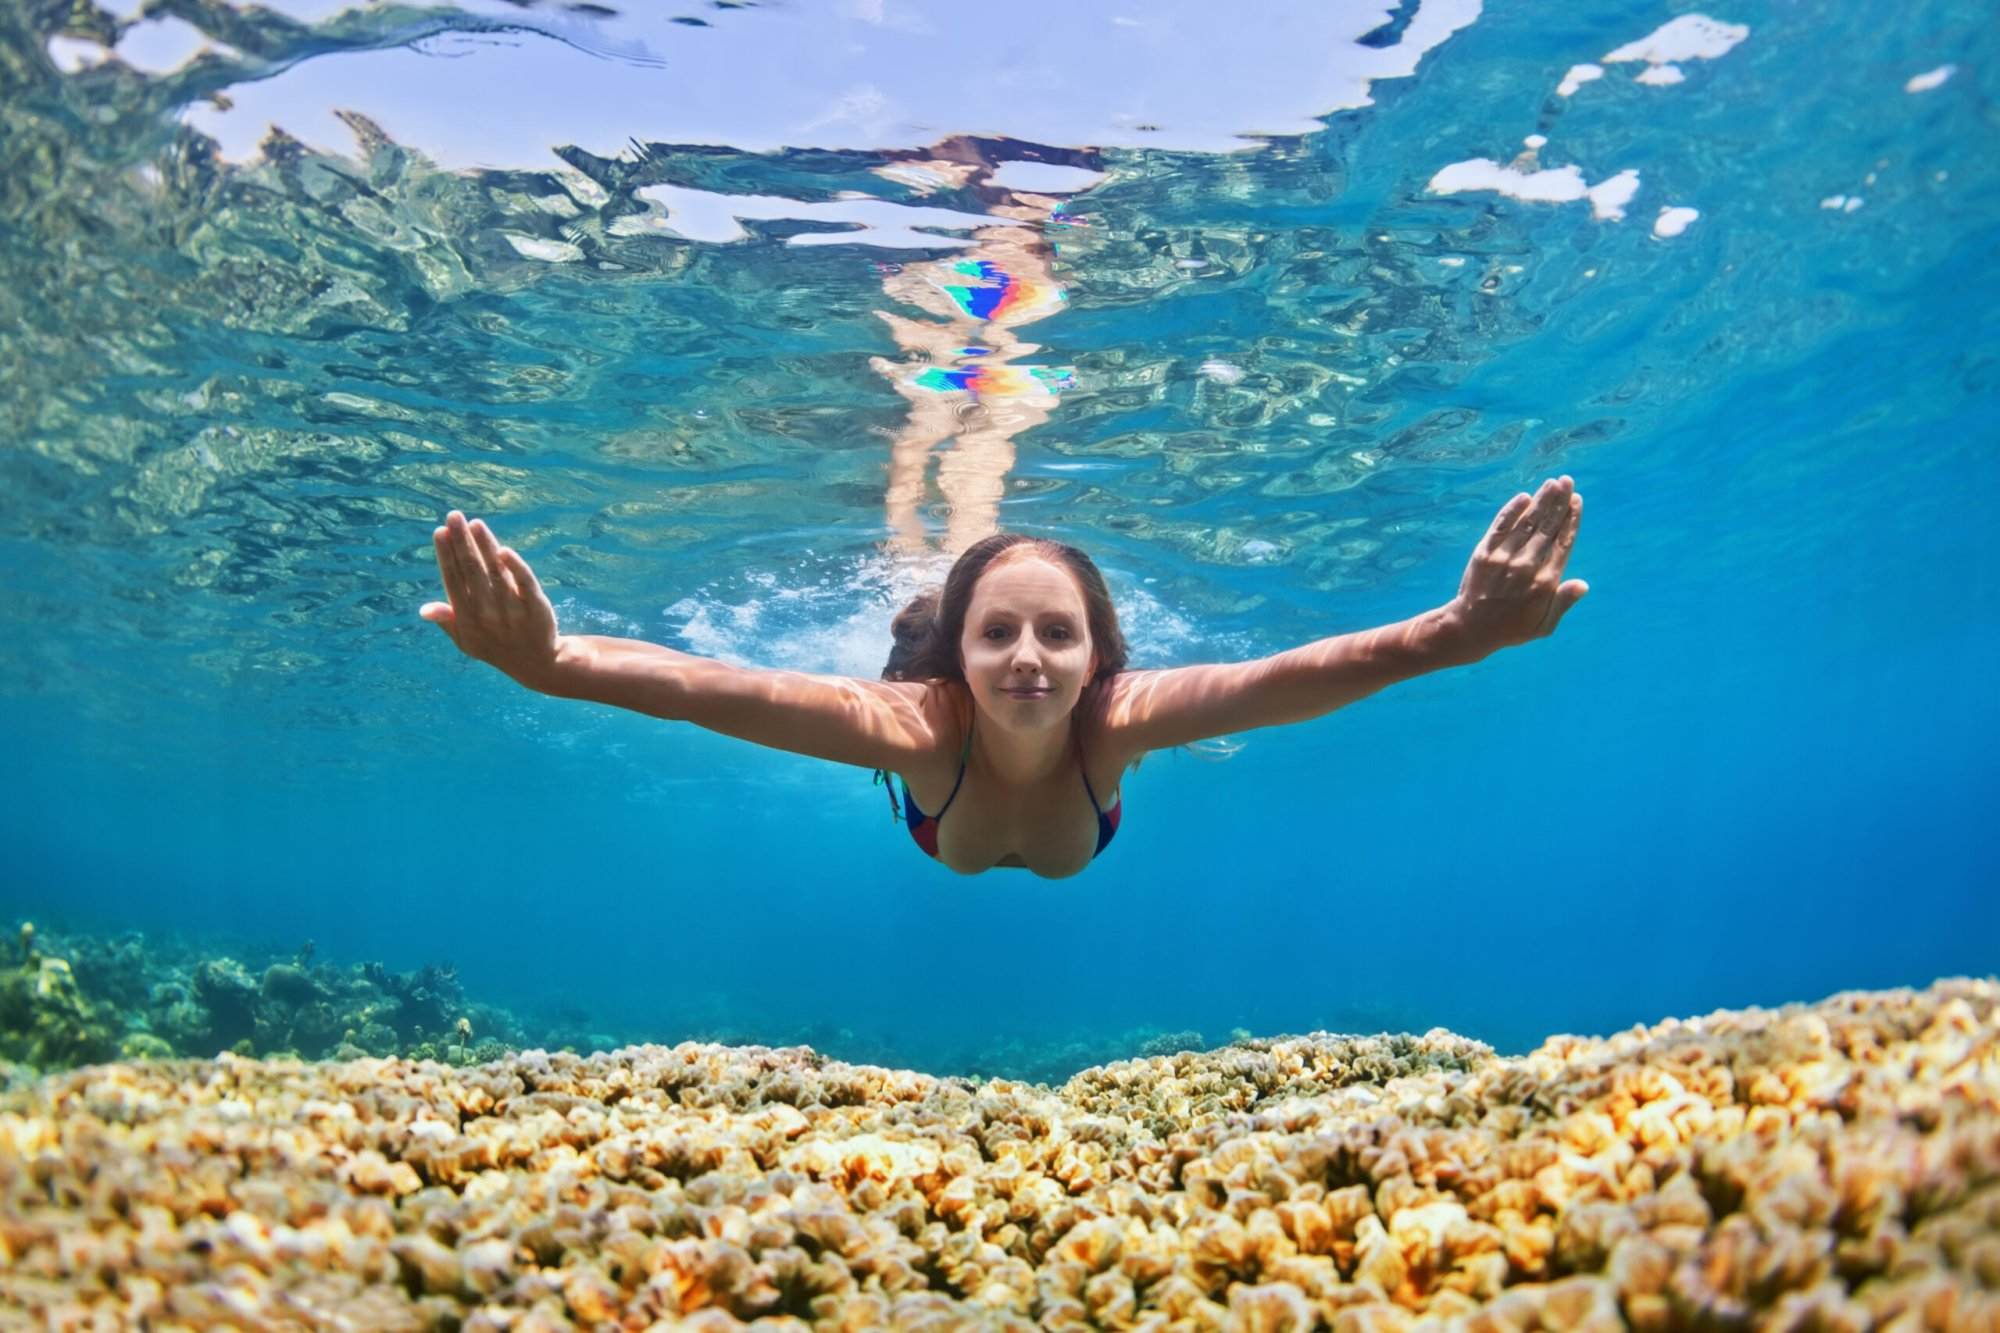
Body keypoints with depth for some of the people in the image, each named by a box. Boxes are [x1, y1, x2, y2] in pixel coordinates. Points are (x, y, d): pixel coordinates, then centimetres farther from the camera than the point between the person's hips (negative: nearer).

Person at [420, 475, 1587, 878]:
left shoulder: (1116, 721, -46)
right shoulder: (917, 723, -49)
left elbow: (1278, 680, -63)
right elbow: (738, 693, -64)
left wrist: (1455, 636, -80)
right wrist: (557, 665, -81)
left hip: (1074, 881, 1)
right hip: (939, 873, 0)